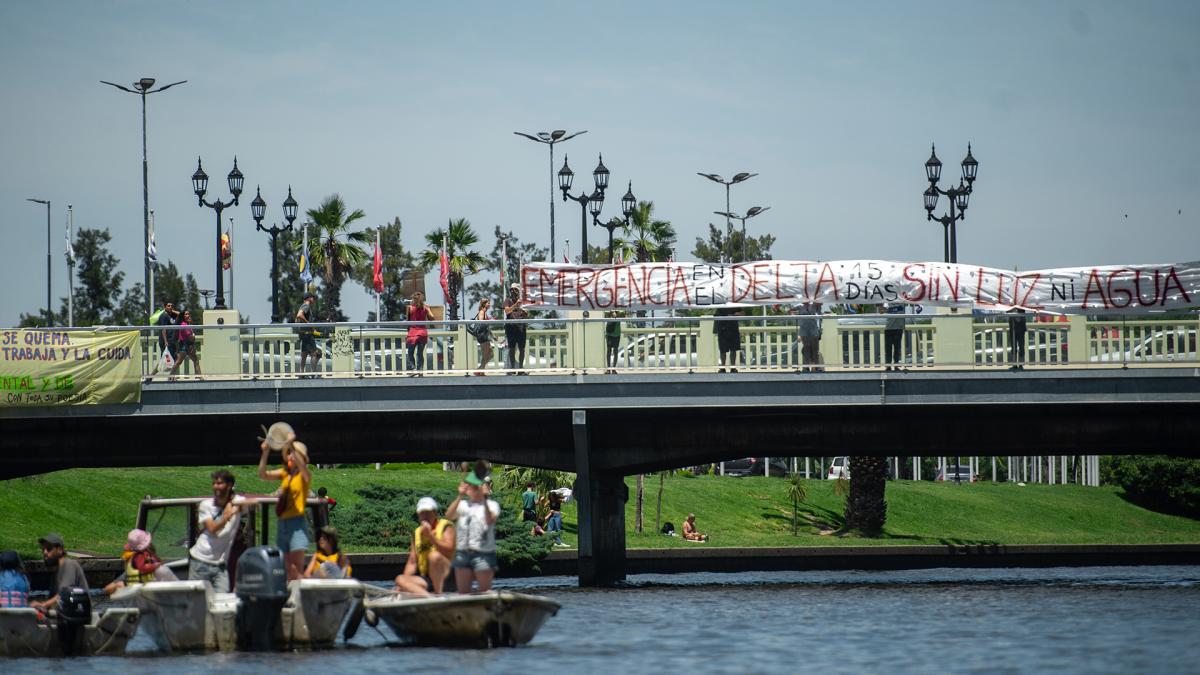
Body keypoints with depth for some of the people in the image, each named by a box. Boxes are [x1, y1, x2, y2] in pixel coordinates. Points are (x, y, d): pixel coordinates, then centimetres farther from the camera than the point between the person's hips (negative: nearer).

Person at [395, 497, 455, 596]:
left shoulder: (446, 527, 5)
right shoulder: (417, 533, 19)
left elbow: (449, 551, -11)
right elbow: (412, 563, 15)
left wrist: (430, 536, -15)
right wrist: (403, 586, 1)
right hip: (425, 578, 5)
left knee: (434, 556, -33)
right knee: (400, 579, -20)